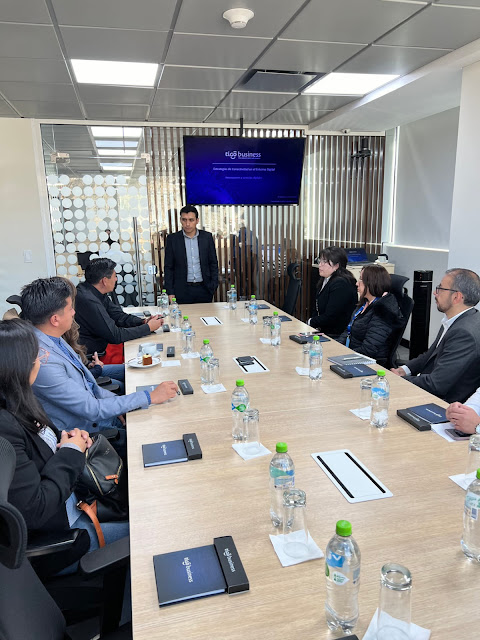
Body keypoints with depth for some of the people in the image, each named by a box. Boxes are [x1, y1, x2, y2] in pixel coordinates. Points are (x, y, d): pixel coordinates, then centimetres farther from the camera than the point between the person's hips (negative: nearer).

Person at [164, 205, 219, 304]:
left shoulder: (207, 237, 4)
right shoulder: (172, 239, 0)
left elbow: (213, 263, 8)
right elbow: (168, 267, 2)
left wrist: (213, 285, 0)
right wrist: (170, 292, -3)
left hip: (204, 289, 1)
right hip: (182, 291, -1)